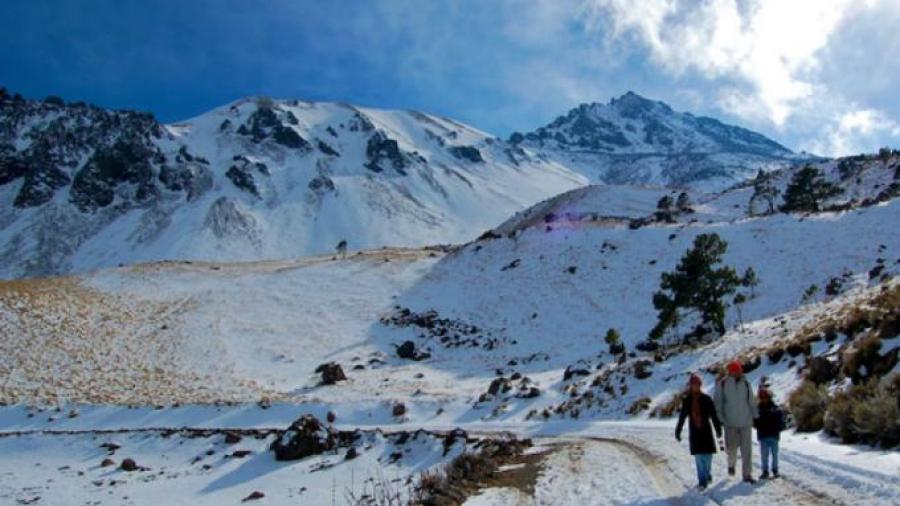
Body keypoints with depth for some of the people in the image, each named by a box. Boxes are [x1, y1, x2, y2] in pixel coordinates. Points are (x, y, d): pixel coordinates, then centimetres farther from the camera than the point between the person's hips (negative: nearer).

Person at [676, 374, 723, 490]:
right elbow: (682, 417, 6)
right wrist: (678, 431, 7)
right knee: (699, 456, -3)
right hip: (694, 431, 0)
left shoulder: (706, 399, -3)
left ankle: (707, 474, 28)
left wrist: (718, 429, -1)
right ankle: (702, 481, 2)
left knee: (708, 455, 2)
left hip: (706, 430, 0)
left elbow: (713, 415, 1)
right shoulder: (686, 400, 1)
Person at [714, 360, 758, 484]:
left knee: (747, 449, 2)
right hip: (730, 422, -2)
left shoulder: (746, 384, 3)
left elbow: (752, 401, 11)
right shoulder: (722, 384, -5)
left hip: (746, 422, 2)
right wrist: (720, 418, -6)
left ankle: (747, 474, 11)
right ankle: (731, 464, 35)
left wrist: (754, 415, 8)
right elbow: (718, 402, -2)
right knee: (732, 447, 4)